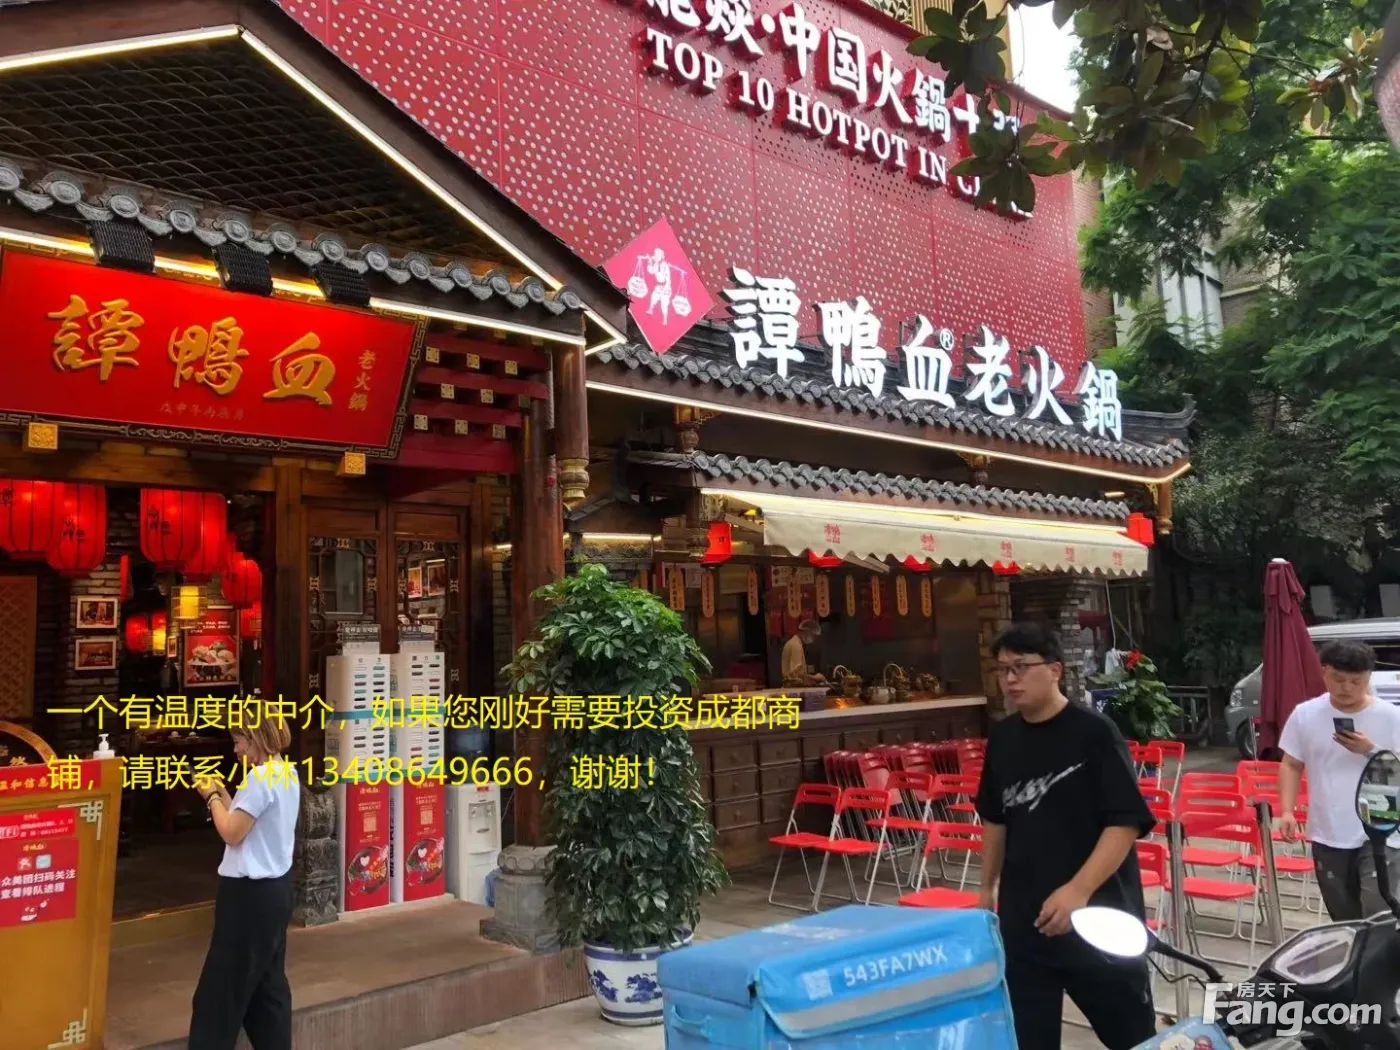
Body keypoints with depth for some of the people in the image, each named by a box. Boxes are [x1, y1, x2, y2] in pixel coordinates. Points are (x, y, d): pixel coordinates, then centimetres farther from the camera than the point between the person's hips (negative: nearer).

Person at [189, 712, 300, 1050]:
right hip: (274, 886, 9)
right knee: (268, 982, 16)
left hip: (250, 892, -9)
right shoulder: (287, 772, 9)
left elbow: (232, 833, -17)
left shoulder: (260, 777, -20)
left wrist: (211, 796, -5)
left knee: (223, 987, 1)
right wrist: (222, 792, 9)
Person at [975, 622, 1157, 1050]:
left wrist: (1079, 890, -26)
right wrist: (988, 887, 19)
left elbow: (1126, 822, -18)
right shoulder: (1002, 738, 3)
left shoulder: (1094, 732, -14)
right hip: (1023, 915, 5)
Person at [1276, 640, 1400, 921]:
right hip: (1328, 837, 3)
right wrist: (1287, 811, -5)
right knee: (1344, 922, 14)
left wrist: (1370, 751, -19)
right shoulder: (1305, 714, -1)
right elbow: (1291, 765, 6)